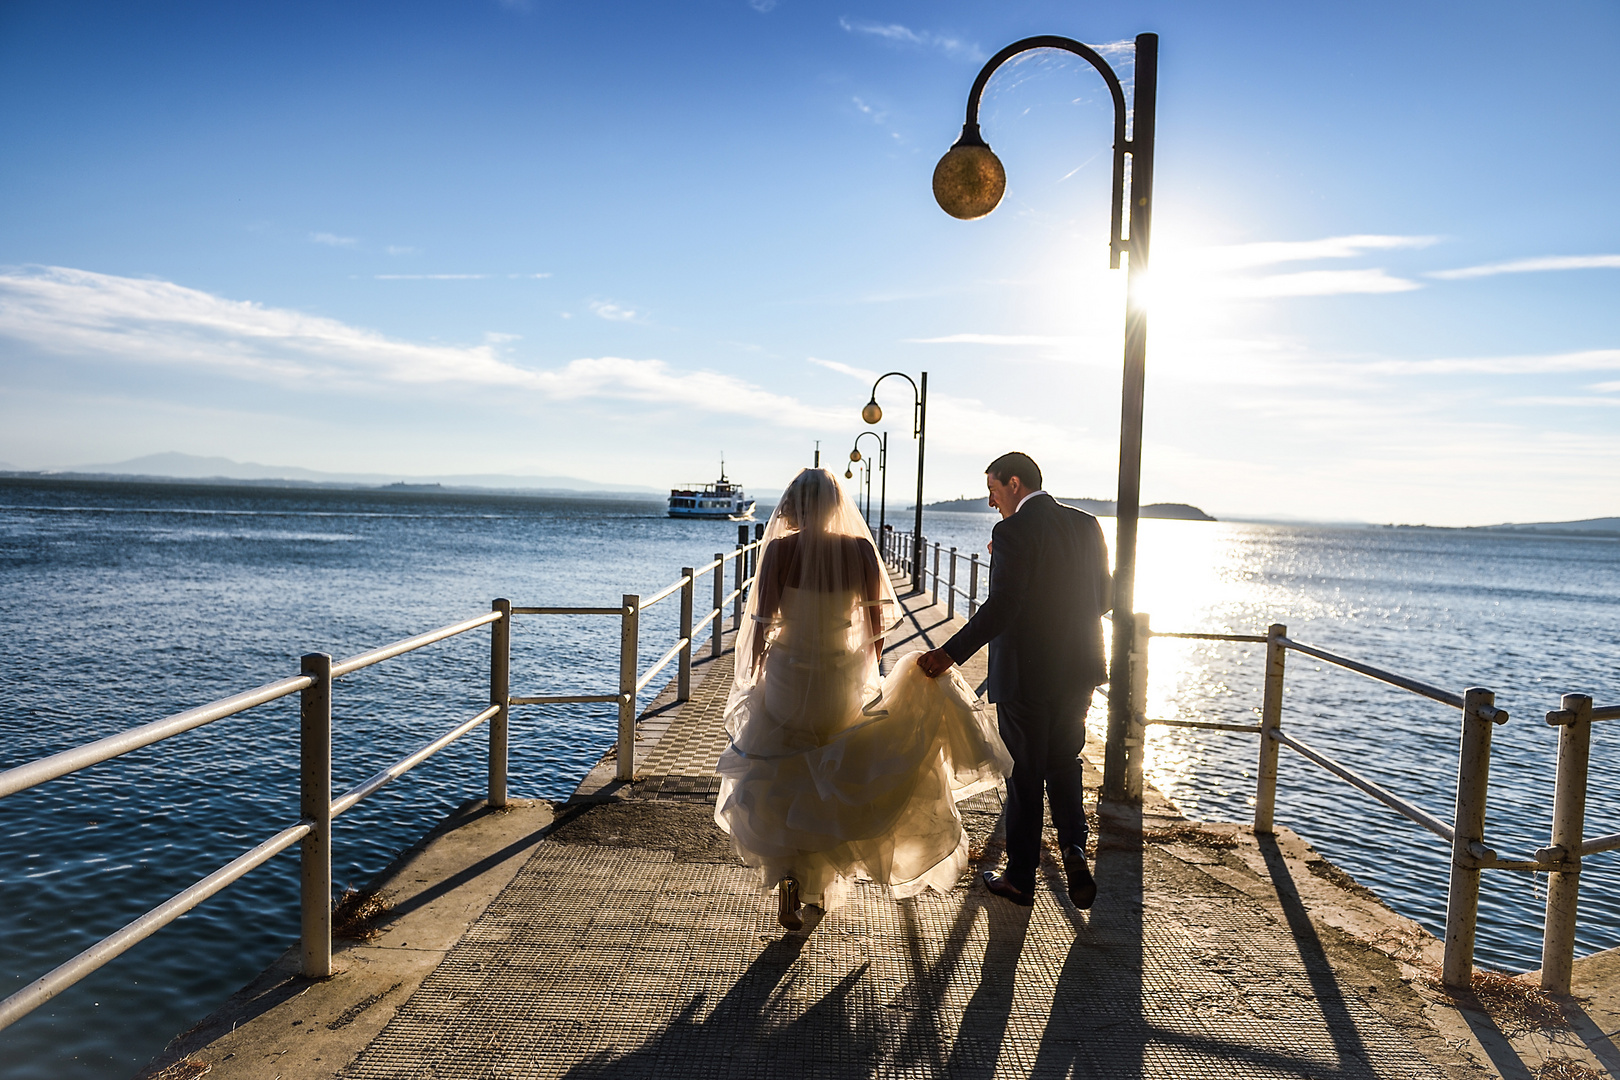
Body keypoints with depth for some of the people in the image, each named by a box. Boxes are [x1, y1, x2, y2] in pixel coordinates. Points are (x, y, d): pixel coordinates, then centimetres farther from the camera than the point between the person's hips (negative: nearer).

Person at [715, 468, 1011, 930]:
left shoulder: (781, 549, -13)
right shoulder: (859, 548, -8)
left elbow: (762, 621, -11)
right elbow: (877, 619, -2)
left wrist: (752, 679, 1)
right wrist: (870, 671, 13)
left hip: (788, 676, -2)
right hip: (844, 681, 3)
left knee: (779, 786, 15)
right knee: (831, 786, 22)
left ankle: (787, 882, 7)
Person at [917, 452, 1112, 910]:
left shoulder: (1013, 532, -15)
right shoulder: (1086, 524, 5)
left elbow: (1002, 607, -23)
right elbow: (1104, 598, 9)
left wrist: (951, 653, -21)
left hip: (1025, 675, -6)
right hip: (1078, 670, 6)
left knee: (1024, 776, 7)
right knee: (1064, 763, 22)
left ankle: (1021, 878, 19)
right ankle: (1072, 847, 3)